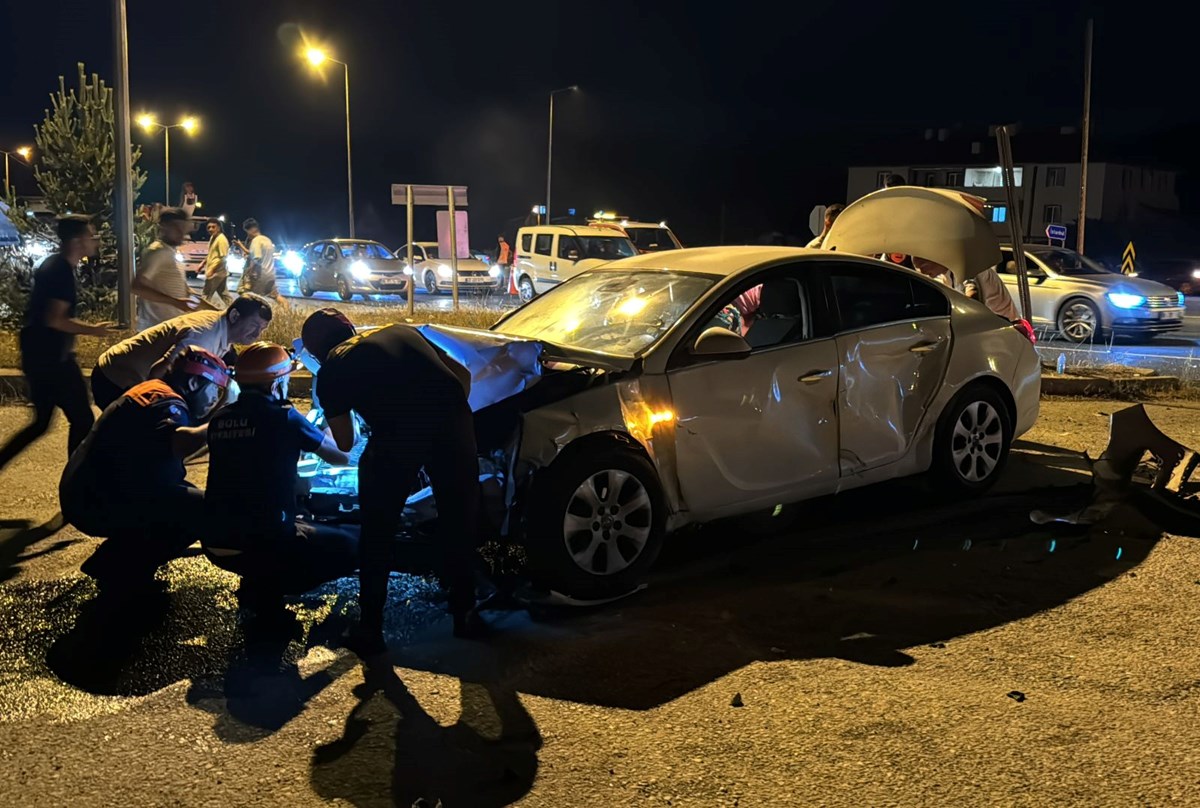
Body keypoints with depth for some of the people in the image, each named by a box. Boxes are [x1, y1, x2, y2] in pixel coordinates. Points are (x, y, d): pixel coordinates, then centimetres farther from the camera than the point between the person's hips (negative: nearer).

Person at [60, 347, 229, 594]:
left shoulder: (153, 390, 16)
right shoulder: (167, 401, -16)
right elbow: (179, 444, -38)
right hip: (98, 503, -11)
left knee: (186, 497, 21)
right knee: (202, 509, -15)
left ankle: (114, 561, 19)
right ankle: (122, 571, -5)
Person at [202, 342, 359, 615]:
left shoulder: (220, 418, 5)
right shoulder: (283, 417, -10)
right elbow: (342, 457, 3)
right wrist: (329, 432, 24)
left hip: (215, 544, 7)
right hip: (261, 542, -7)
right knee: (348, 549, 13)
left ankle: (258, 581, 12)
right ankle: (266, 590, -1)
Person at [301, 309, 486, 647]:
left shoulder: (330, 371, 18)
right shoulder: (402, 331, 29)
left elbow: (344, 444, 23)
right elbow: (462, 374, 28)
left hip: (397, 436, -3)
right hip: (452, 420, 4)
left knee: (376, 533, 18)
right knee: (459, 523, 21)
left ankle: (370, 628, 25)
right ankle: (465, 615, 32)